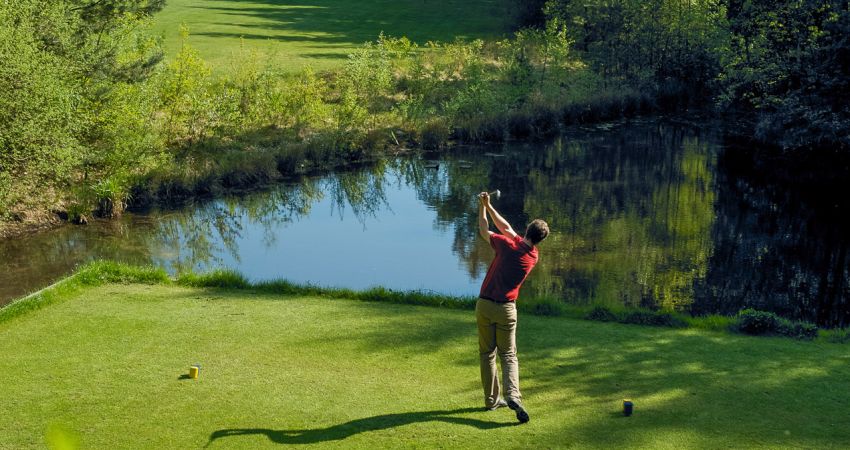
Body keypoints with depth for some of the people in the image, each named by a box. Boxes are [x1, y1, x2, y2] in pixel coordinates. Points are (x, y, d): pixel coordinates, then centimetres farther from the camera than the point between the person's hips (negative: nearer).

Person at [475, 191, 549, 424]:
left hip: (484, 305, -1)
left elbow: (484, 231, 7)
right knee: (508, 354, 9)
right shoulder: (533, 256, 2)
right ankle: (513, 395, -14)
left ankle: (492, 399, 15)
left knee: (487, 353, 12)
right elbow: (507, 229, 11)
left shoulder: (508, 245, -10)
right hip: (506, 309, 1)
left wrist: (483, 206, 17)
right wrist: (489, 206, 14)